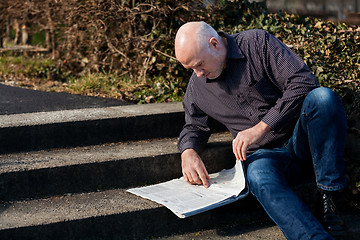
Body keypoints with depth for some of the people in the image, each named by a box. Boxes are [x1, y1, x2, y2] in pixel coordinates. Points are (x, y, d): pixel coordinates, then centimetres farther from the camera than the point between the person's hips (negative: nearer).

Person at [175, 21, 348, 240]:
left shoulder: (258, 43, -6)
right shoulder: (197, 87, 9)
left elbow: (303, 82, -15)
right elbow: (194, 126, 24)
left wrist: (261, 128, -20)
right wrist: (188, 153, -2)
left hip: (301, 137, -2)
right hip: (264, 153, 2)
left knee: (322, 97, -35)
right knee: (260, 180, -36)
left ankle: (329, 198, -30)